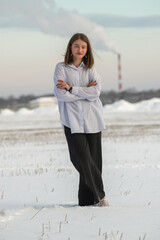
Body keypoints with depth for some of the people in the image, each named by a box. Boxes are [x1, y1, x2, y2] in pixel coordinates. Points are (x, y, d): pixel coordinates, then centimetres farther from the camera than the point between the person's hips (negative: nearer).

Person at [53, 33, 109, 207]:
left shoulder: (90, 70, 11)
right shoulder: (61, 68, 4)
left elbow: (96, 92, -6)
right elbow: (61, 95, -8)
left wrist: (71, 88, -11)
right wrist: (85, 92, -5)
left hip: (92, 119, 3)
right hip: (72, 120, -2)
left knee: (93, 159, 0)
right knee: (82, 158, -14)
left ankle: (87, 199, 8)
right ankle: (100, 194, -2)